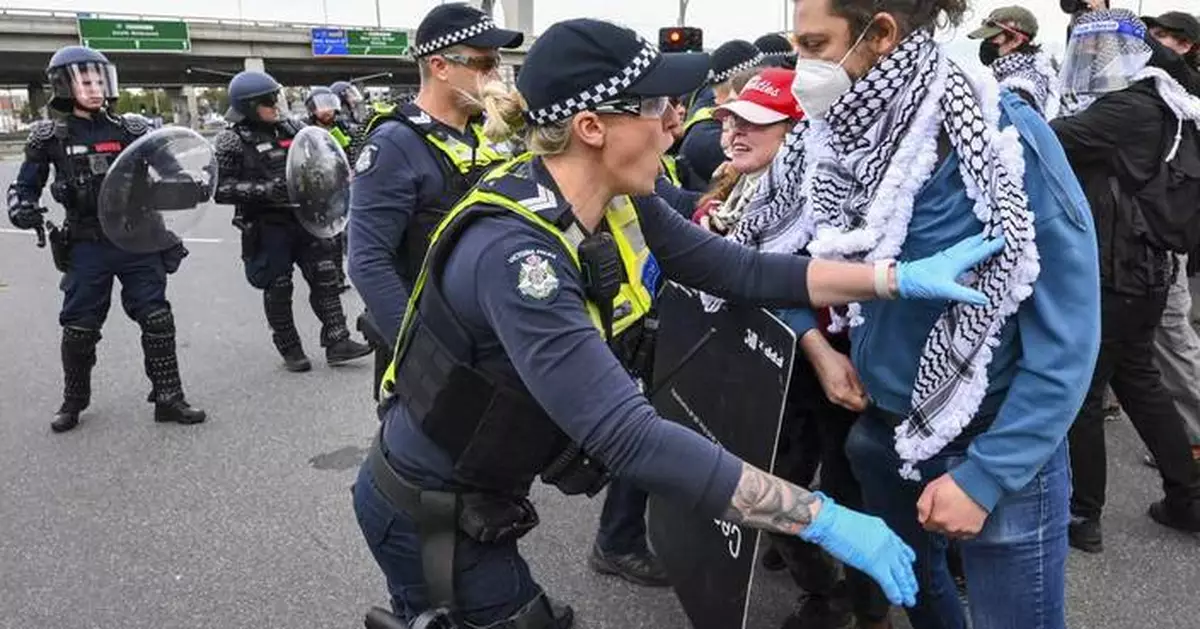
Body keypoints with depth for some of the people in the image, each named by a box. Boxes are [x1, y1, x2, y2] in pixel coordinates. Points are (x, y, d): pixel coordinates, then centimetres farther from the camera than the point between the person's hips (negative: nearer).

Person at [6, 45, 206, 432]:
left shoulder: (131, 130, 3)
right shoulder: (50, 137, 2)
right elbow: (24, 187, 8)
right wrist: (21, 209, -13)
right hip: (86, 247, 0)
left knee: (157, 320, 0)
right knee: (79, 327, 8)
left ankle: (168, 398, 10)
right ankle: (74, 401, 29)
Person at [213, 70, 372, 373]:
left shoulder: (291, 127, 6)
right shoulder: (231, 142, -8)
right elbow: (220, 188, -14)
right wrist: (264, 190, -24)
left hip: (305, 217, 5)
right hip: (266, 226, -4)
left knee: (325, 277, 3)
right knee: (277, 289, 5)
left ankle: (337, 342, 9)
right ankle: (290, 350, 19)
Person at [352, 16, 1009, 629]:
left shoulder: (620, 205, -8)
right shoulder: (512, 252, -34)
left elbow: (740, 270, -3)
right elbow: (632, 438, -39)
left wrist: (901, 278, -10)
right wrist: (825, 520, -35)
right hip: (427, 511, -7)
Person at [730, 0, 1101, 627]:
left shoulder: (1003, 135, -22)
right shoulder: (838, 134, -7)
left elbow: (1066, 332, -19)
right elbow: (778, 252, 8)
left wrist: (984, 476, -20)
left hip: (994, 437, -5)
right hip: (884, 422, 5)